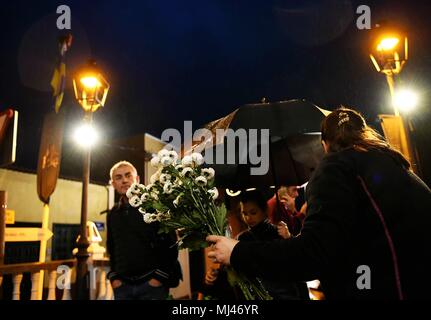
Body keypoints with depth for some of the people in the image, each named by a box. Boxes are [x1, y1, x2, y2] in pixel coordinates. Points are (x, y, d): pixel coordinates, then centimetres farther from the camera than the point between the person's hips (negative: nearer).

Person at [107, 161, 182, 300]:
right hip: (122, 285, 4)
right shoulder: (112, 214, 12)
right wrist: (113, 277, 8)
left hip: (152, 283, -4)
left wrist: (160, 277, -10)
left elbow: (170, 244, -6)